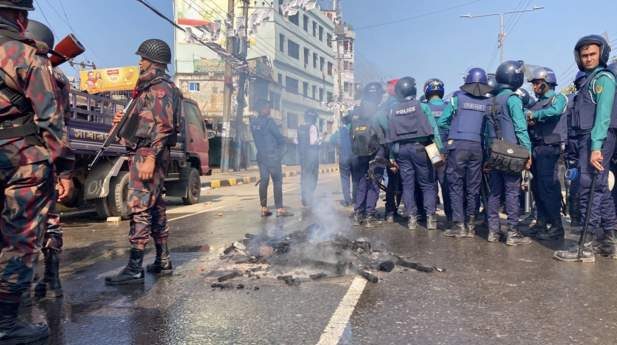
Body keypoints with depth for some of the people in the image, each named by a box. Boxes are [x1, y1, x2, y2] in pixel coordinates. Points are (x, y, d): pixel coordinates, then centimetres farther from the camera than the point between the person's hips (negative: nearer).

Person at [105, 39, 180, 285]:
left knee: (139, 209, -12)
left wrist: (150, 158, -25)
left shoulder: (160, 87, -9)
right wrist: (124, 121, 10)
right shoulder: (149, 87, 22)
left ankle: (134, 269, -11)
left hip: (147, 154, -11)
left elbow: (164, 125, -20)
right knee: (155, 208, 12)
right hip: (144, 154, 11)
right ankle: (163, 262, 19)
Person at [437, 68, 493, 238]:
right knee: (473, 187, 10)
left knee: (456, 185, 3)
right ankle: (471, 225, 15)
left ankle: (459, 225, 1)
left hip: (457, 145, -2)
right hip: (477, 146, 2)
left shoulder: (458, 98, 2)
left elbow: (441, 122, 2)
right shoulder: (489, 102, 6)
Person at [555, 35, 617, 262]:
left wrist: (596, 147, -24)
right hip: (588, 140, 10)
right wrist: (588, 146, 14)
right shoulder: (588, 80, 22)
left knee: (590, 190, -11)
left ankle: (587, 247, -9)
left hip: (597, 140, -10)